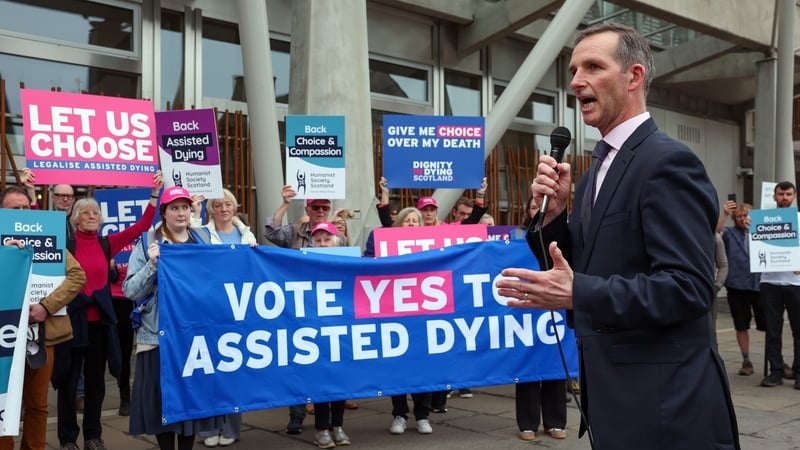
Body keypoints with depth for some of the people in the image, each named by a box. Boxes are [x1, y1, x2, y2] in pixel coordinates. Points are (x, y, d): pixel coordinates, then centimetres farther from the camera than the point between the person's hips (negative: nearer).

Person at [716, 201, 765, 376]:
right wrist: (724, 213, -30)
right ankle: (746, 361, 18)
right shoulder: (730, 233, 5)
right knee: (741, 326, 7)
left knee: (768, 325, 5)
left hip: (760, 285, 0)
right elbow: (716, 229, -15)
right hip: (737, 286, 0)